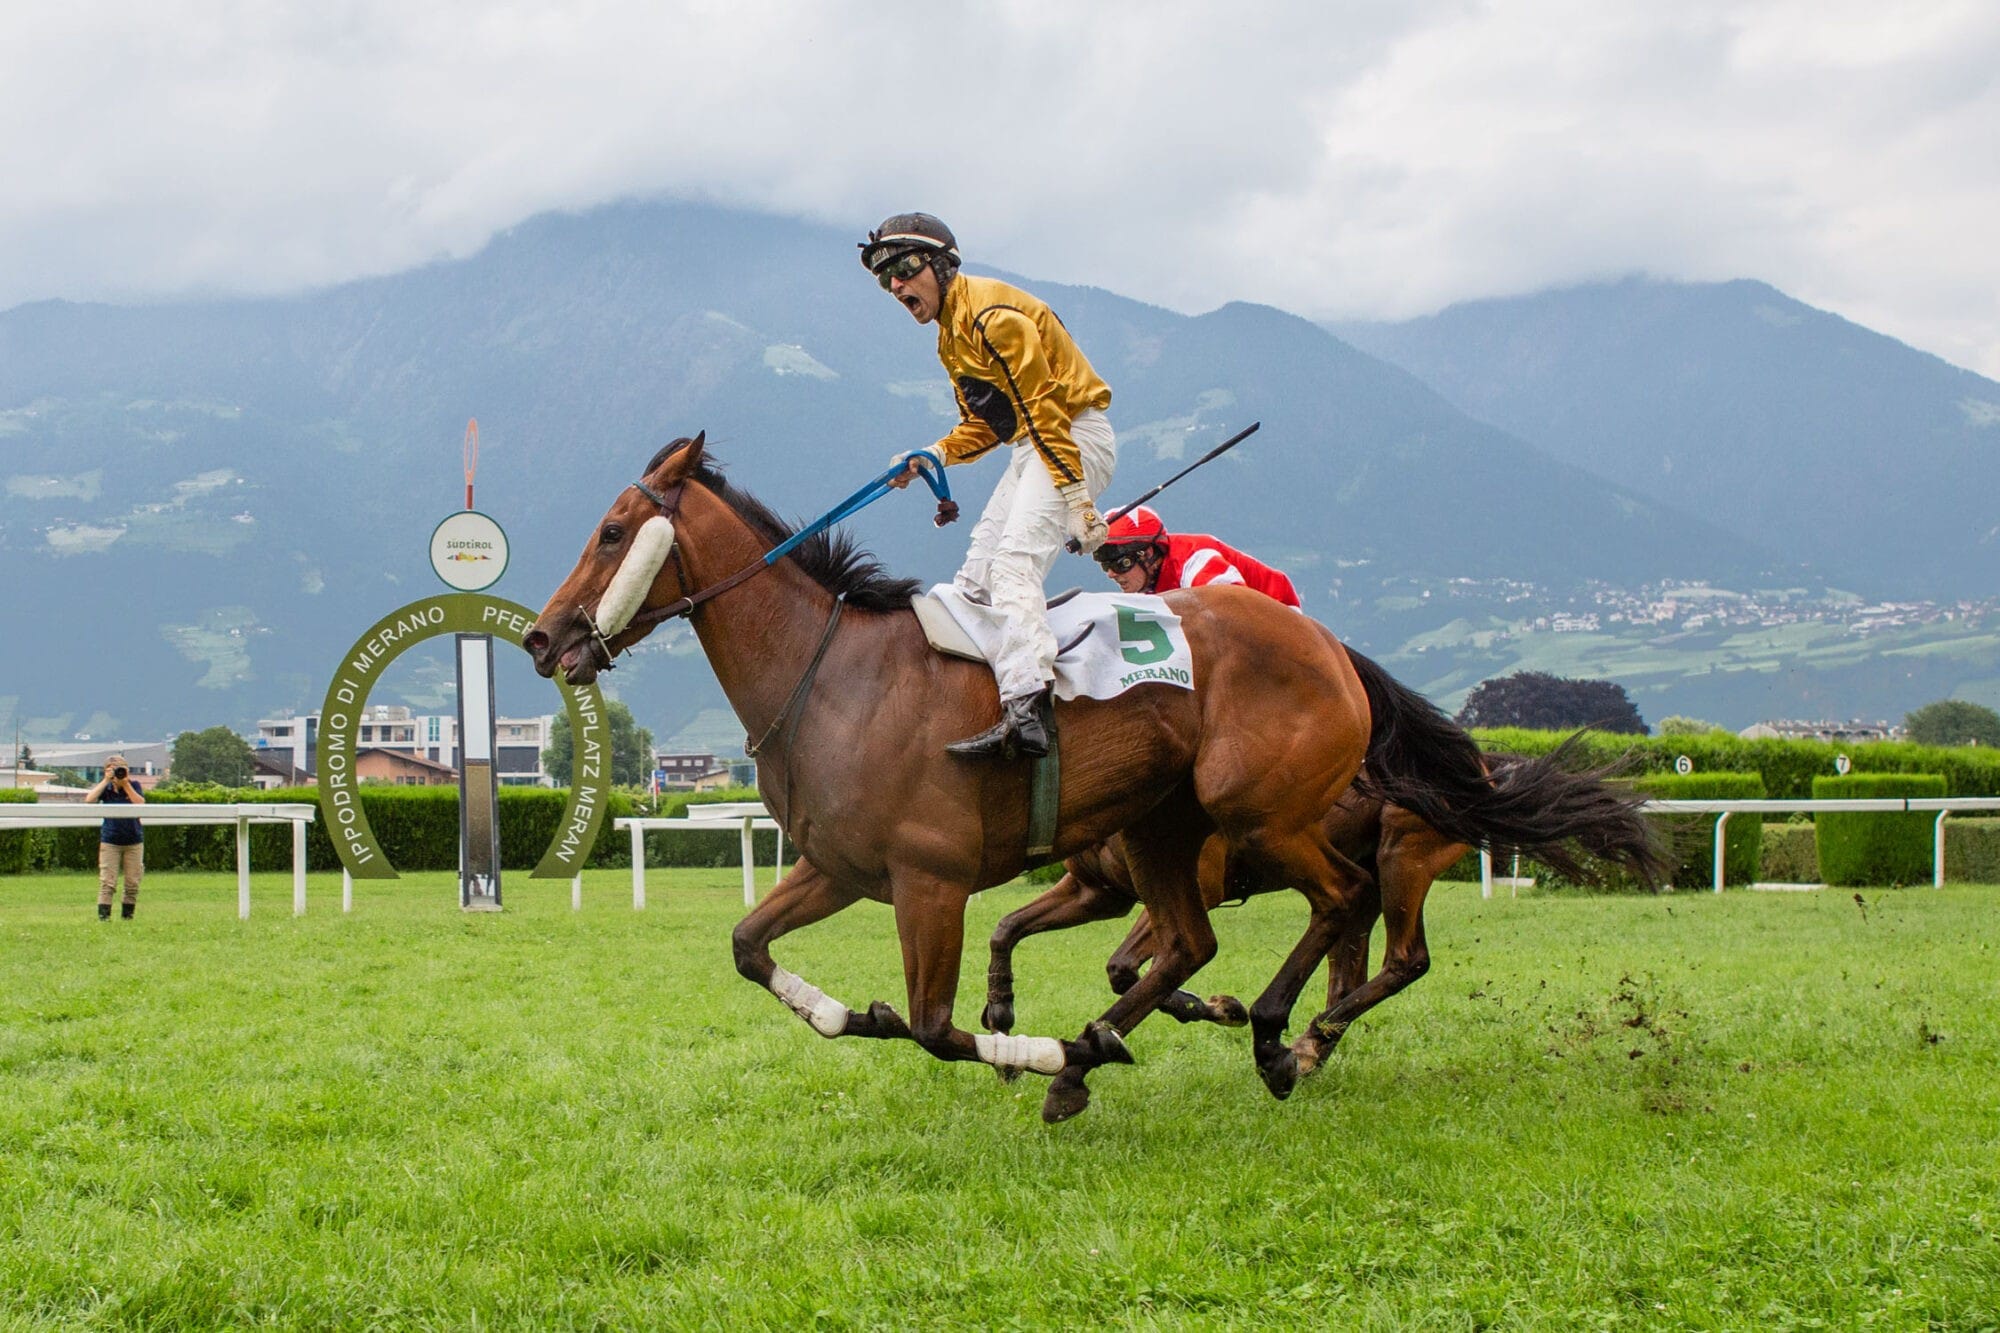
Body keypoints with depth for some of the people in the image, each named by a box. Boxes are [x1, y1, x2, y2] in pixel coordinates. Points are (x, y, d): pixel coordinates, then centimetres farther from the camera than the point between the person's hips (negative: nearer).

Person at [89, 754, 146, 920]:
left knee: (132, 883, 5)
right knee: (107, 882, -8)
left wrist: (126, 784, -18)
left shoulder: (134, 786, 0)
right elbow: (89, 799, -16)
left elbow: (141, 804, -17)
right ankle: (103, 915, -9)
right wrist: (106, 780, -17)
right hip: (110, 841, -1)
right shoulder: (105, 787, 1)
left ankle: (127, 915, 16)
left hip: (134, 841, 1)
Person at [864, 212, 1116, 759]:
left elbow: (1044, 410, -23)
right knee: (978, 566, 10)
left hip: (1076, 436, -10)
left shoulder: (991, 315, -17)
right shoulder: (952, 333, 16)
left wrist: (1076, 500, -27)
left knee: (1014, 562, -24)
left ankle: (1025, 712, -37)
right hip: (1034, 445, 10)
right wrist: (932, 456, 3)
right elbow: (984, 425, 21)